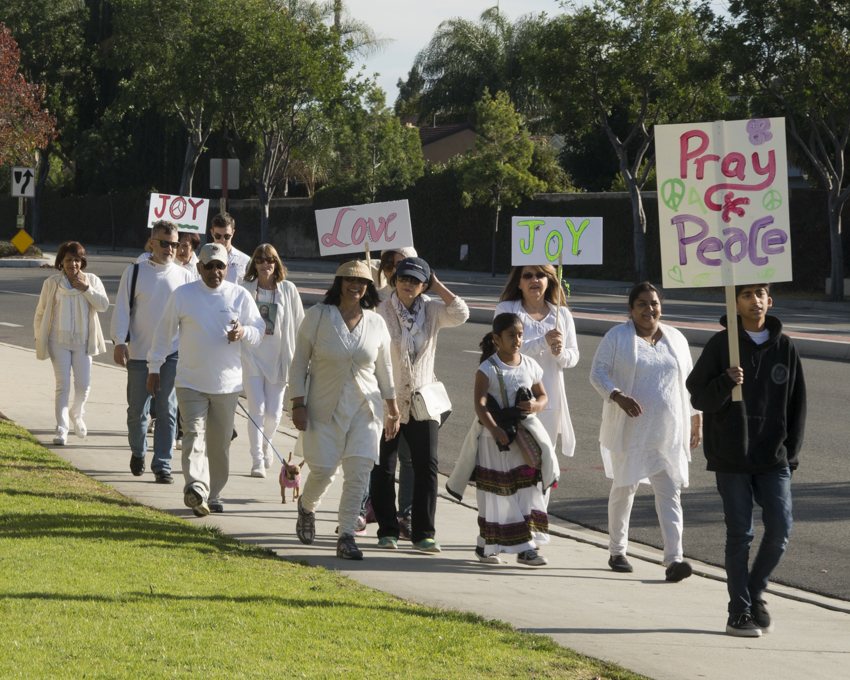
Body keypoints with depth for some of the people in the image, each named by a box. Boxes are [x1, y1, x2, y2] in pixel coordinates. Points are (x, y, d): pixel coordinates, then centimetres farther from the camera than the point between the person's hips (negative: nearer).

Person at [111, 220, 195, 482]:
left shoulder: (184, 276, 7)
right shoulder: (134, 272, 3)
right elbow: (122, 309, 1)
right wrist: (120, 341, -9)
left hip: (173, 353, 0)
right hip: (139, 352, 0)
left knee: (167, 410, -4)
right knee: (137, 410, 7)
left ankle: (162, 465, 0)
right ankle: (137, 451, 32)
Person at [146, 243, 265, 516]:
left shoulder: (240, 296, 4)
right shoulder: (182, 295, 1)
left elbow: (260, 329, 11)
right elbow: (164, 332, 8)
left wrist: (244, 332, -13)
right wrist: (154, 368, 8)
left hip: (227, 384, 2)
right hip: (190, 381, -2)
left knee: (220, 443, 9)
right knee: (194, 435, -17)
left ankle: (213, 494, 22)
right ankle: (195, 489, -32)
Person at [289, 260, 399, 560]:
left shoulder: (376, 323, 6)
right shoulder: (318, 316, -3)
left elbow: (384, 369, 15)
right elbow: (299, 362, 0)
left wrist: (393, 410, 13)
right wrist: (298, 403, -7)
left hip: (364, 408, 2)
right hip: (325, 407, -2)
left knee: (359, 471, -9)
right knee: (323, 470, -3)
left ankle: (346, 536, -3)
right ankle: (307, 507, 31)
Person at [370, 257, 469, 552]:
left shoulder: (432, 311, 5)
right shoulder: (381, 312, -6)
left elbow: (460, 314, -11)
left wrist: (438, 286, -6)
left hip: (422, 402, 3)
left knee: (427, 465, -3)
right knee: (384, 467, 4)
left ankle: (423, 533, 1)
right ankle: (387, 530, 16)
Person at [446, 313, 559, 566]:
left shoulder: (530, 365, 6)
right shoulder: (488, 369, -8)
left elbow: (543, 396, 15)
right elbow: (480, 404, -17)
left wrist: (536, 405, -9)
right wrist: (494, 429, -31)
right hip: (495, 436, -4)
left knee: (529, 491, -2)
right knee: (497, 494, 3)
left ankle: (526, 547, 1)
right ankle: (487, 545, 16)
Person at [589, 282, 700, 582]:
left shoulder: (676, 339, 11)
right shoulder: (616, 337, -1)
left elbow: (688, 382, 17)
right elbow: (597, 373, -6)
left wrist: (696, 419, 16)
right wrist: (618, 397, -23)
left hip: (667, 430, 2)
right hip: (629, 429, -2)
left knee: (670, 491, -7)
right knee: (624, 488, 7)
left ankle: (674, 559, -13)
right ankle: (617, 551, 24)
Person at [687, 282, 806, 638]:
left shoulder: (784, 346, 6)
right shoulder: (721, 345, -1)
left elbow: (797, 403, 10)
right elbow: (698, 397, -3)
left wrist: (791, 452, 3)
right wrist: (726, 381, -23)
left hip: (774, 460, 2)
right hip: (732, 459, -2)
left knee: (780, 529, -5)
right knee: (739, 534, -1)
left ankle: (755, 591, 18)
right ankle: (740, 611, 6)